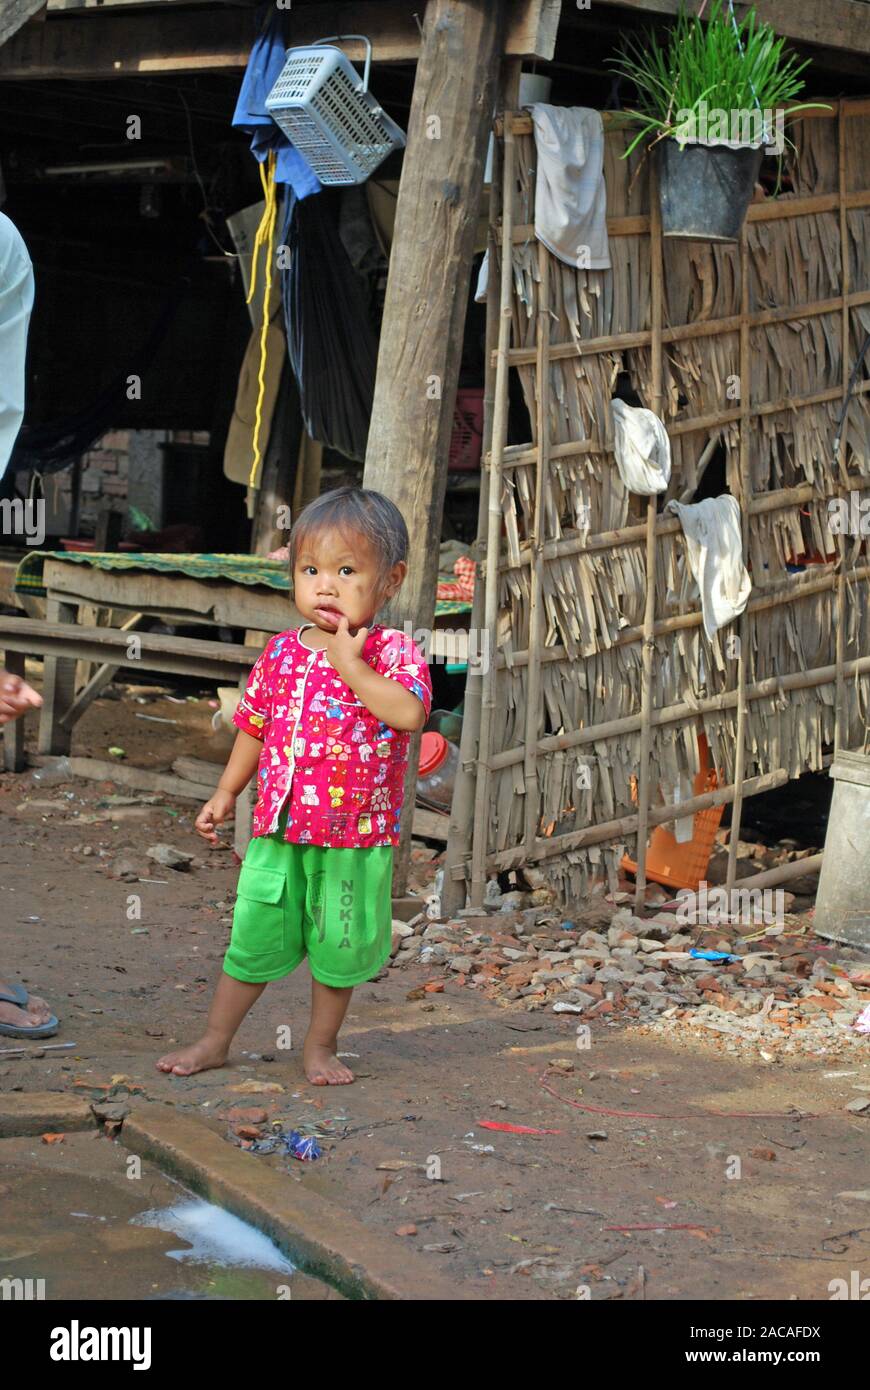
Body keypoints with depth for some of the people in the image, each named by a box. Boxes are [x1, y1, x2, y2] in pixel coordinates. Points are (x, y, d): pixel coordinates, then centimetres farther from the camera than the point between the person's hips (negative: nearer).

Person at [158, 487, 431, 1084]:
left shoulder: (393, 651, -8)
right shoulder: (282, 653, 5)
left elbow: (409, 713, -27)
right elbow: (254, 727, 16)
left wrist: (350, 663, -25)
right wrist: (226, 792, 14)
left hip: (357, 839, -3)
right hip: (279, 832, 3)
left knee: (340, 948, 9)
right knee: (253, 940, 10)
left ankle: (321, 1047, 27)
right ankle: (214, 1041, 23)